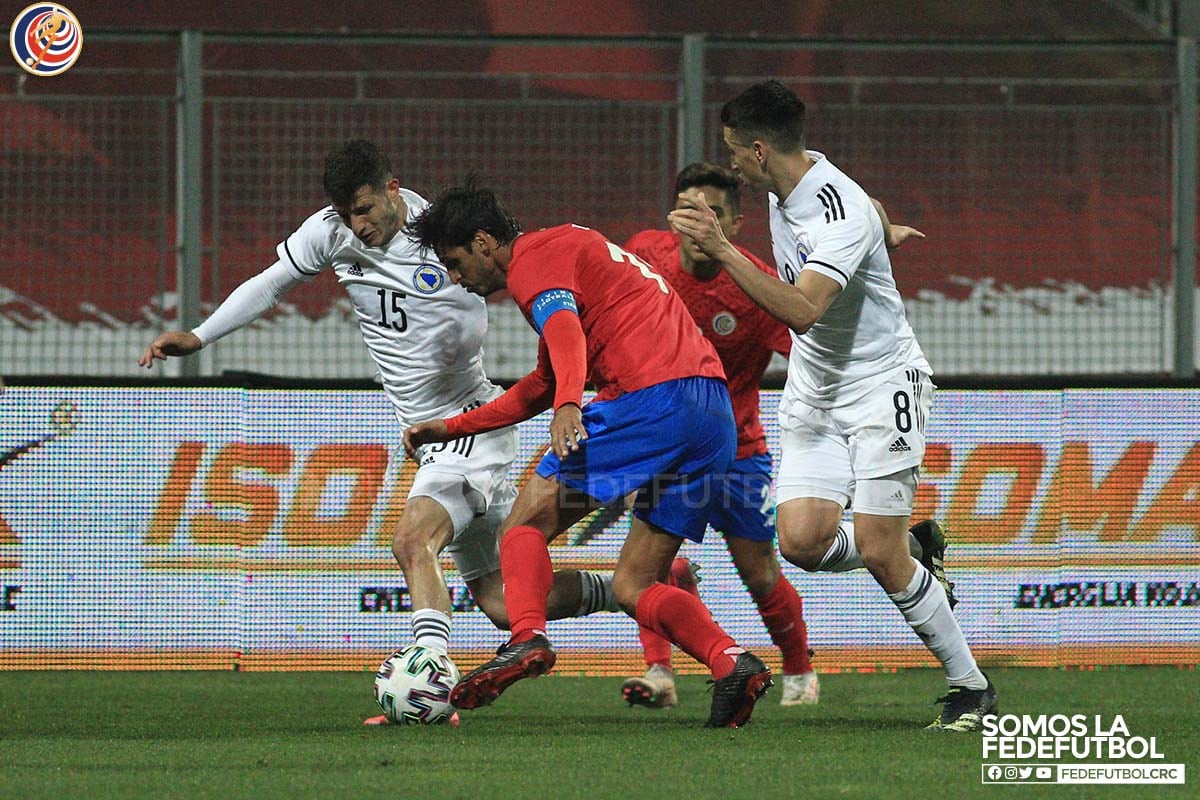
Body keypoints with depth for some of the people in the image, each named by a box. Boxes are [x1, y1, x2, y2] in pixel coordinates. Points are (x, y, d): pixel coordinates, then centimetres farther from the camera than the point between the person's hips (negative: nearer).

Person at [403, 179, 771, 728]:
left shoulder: (536, 257, 3)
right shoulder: (571, 250, 34)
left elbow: (565, 330, -20)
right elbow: (541, 388, 45)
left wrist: (569, 406, -38)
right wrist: (450, 428, 46)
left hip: (652, 396, -9)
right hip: (716, 413, 9)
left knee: (527, 520, 0)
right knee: (634, 587, 9)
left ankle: (526, 639, -23)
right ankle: (731, 662, -13)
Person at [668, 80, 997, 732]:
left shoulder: (841, 214, -26)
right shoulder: (787, 184, 2)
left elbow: (804, 310, -39)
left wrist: (722, 250, -44)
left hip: (881, 382, -8)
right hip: (812, 391, 8)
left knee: (879, 553, -11)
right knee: (802, 540, -11)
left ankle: (970, 686, 4)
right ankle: (909, 550, 20)